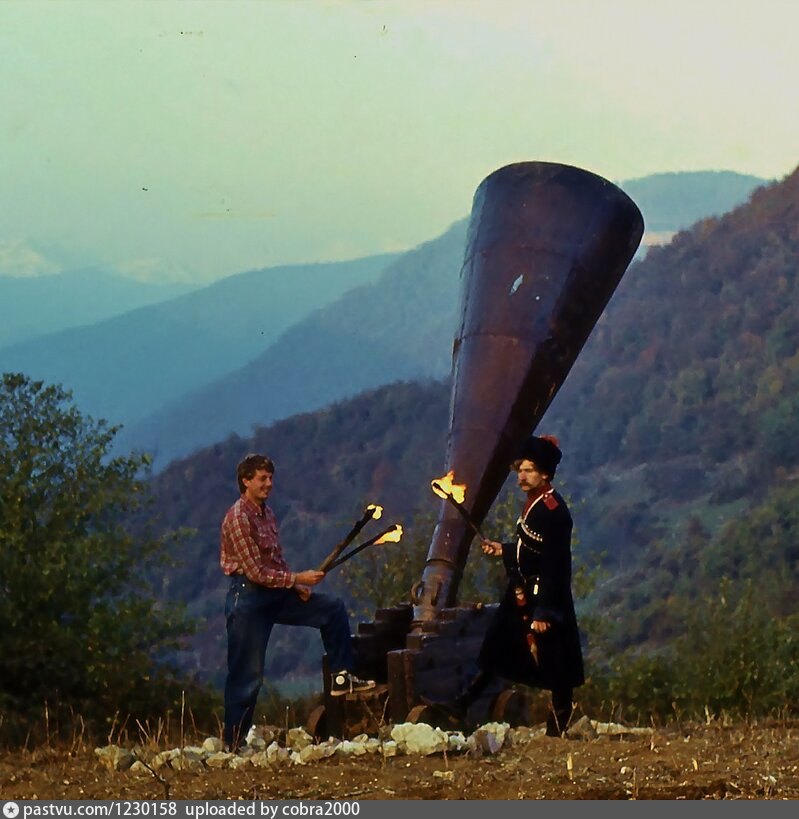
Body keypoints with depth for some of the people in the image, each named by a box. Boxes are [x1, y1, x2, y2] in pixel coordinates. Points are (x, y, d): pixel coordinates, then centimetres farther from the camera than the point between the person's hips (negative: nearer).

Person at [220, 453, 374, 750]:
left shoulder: (266, 513, 11)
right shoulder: (238, 518, -17)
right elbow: (256, 572, -21)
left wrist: (297, 586, 1)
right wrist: (297, 579, -17)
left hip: (276, 594, 9)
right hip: (248, 597, -9)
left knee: (333, 609, 7)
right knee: (247, 672, -6)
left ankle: (341, 677, 10)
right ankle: (233, 741, 1)